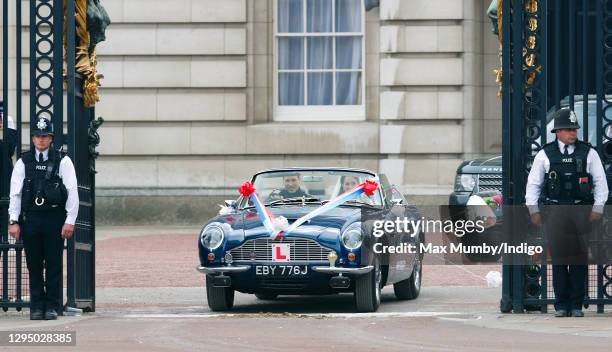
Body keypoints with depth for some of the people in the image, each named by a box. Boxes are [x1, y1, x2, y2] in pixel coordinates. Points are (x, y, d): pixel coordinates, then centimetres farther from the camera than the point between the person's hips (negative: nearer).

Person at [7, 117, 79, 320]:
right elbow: (15, 193, 7)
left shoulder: (63, 161, 3)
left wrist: (70, 221, -7)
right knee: (34, 265, 4)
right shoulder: (23, 163, 8)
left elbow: (72, 193, 0)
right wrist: (14, 221, -1)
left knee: (54, 265, 1)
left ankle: (52, 306, 7)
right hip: (30, 218, 2)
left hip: (55, 218, -2)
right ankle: (36, 306, 10)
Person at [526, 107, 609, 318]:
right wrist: (533, 210, 3)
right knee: (558, 258, -1)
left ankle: (577, 305, 6)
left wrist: (598, 208, -1)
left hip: (582, 211, 0)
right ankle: (561, 305, 5)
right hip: (554, 212, 0)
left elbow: (600, 182, 8)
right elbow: (533, 184, 11)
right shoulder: (545, 155, 7)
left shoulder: (588, 153, 7)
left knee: (579, 258, 0)